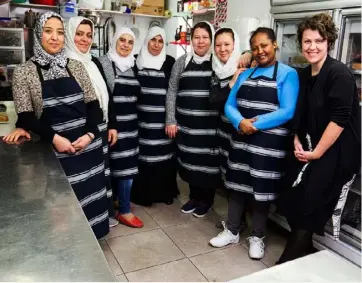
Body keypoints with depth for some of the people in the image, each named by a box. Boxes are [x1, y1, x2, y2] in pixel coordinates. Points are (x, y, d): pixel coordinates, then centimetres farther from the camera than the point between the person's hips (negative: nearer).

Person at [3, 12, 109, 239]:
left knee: (90, 195, 13)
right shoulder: (24, 72, -2)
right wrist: (54, 138, -18)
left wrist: (89, 135, -11)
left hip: (88, 145, 3)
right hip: (55, 150, -2)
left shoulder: (76, 67, 5)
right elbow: (26, 117, -5)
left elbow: (93, 105, 4)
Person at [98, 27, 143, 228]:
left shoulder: (132, 65, 13)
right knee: (121, 167, -3)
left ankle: (123, 207, 24)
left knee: (128, 167, 9)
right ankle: (124, 210, 10)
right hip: (113, 124, -6)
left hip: (130, 124, 6)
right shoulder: (104, 62, -5)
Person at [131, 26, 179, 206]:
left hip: (163, 117, -1)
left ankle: (165, 191, 20)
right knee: (143, 154, 4)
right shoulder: (137, 60, 7)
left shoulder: (170, 62, 2)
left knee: (164, 154, 4)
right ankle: (143, 192, 18)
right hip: (143, 117, 1)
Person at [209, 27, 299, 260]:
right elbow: (230, 105, 4)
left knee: (262, 190, 7)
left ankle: (257, 237, 26)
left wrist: (256, 124, -21)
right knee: (238, 185, 13)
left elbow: (288, 111, -15)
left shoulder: (288, 74, -5)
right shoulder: (245, 74, 11)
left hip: (269, 144, -4)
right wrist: (241, 122, -17)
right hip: (242, 140, 5)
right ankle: (232, 231, 29)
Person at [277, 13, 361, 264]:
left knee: (308, 209, 0)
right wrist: (297, 142, 2)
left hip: (335, 153, -8)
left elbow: (339, 119, -21)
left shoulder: (339, 74, -15)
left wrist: (317, 152, -17)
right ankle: (302, 253, 34)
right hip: (309, 151, 8)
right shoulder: (305, 75, 8)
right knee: (292, 204, 12)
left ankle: (287, 266, 17)